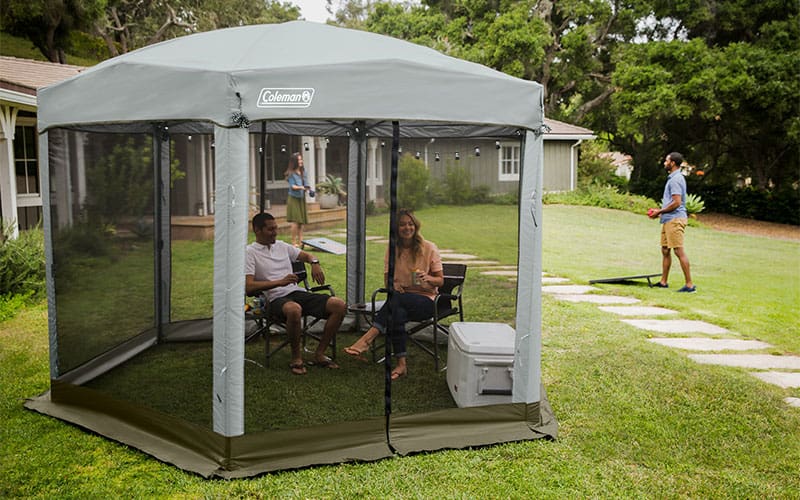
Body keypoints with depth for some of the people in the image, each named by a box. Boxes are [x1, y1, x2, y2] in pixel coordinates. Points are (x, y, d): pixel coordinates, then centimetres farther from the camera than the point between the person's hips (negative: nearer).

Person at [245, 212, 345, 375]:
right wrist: (279, 282, -22)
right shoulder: (249, 252, 1)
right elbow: (248, 287, -11)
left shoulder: (282, 246, 21)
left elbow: (306, 255, 31)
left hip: (298, 292, 7)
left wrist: (315, 263, 4)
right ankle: (296, 358, -19)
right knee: (294, 309, -43)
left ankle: (319, 354, -5)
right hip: (276, 299, -6)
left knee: (339, 305, -14)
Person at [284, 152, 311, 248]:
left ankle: (300, 241, 11)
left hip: (302, 199, 6)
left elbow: (306, 183, 12)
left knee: (301, 221, 6)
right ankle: (294, 242, -2)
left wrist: (308, 188, -8)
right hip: (294, 198, -6)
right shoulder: (291, 173, -8)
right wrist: (301, 187, -28)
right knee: (295, 221, -11)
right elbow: (292, 186, -13)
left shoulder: (303, 172, 10)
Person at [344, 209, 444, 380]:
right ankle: (401, 364, -35)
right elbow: (387, 278, 12)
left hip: (425, 299, -2)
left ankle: (367, 339, -44)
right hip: (400, 298, 3)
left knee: (396, 299, -37)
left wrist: (428, 278, -20)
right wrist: (394, 285, -12)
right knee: (397, 313, -36)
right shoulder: (392, 249, 8)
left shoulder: (428, 248, -1)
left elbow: (440, 281, 2)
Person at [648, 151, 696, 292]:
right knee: (665, 250, 14)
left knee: (679, 251, -10)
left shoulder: (676, 179, -15)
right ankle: (663, 282, 21)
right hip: (669, 220, 11)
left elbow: (676, 202, -22)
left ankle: (689, 284, -8)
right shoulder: (673, 178, 18)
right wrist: (660, 211, 15)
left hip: (675, 220, -11)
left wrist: (659, 212, -14)